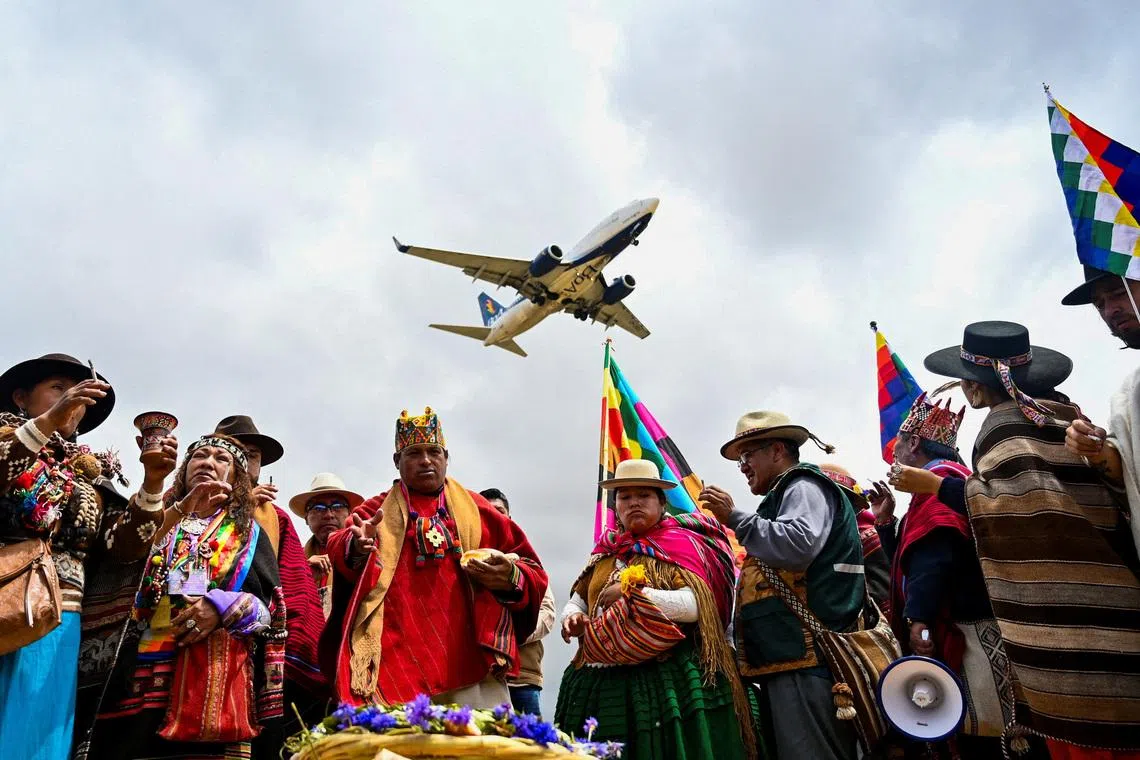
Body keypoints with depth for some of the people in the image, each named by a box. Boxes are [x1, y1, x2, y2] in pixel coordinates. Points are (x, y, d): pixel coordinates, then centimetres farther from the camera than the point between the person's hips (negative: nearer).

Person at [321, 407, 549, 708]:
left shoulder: (479, 510, 14)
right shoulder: (374, 512, 12)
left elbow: (532, 572, 12)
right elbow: (340, 550, -8)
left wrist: (511, 578, -11)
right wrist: (357, 547, -31)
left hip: (472, 664, 1)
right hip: (396, 668, 0)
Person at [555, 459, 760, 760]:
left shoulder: (679, 544, -1)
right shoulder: (606, 551, 15)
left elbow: (694, 605, -15)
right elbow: (577, 599, 20)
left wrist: (630, 594, -15)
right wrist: (572, 617, -3)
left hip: (667, 680, -5)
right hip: (600, 681, 5)